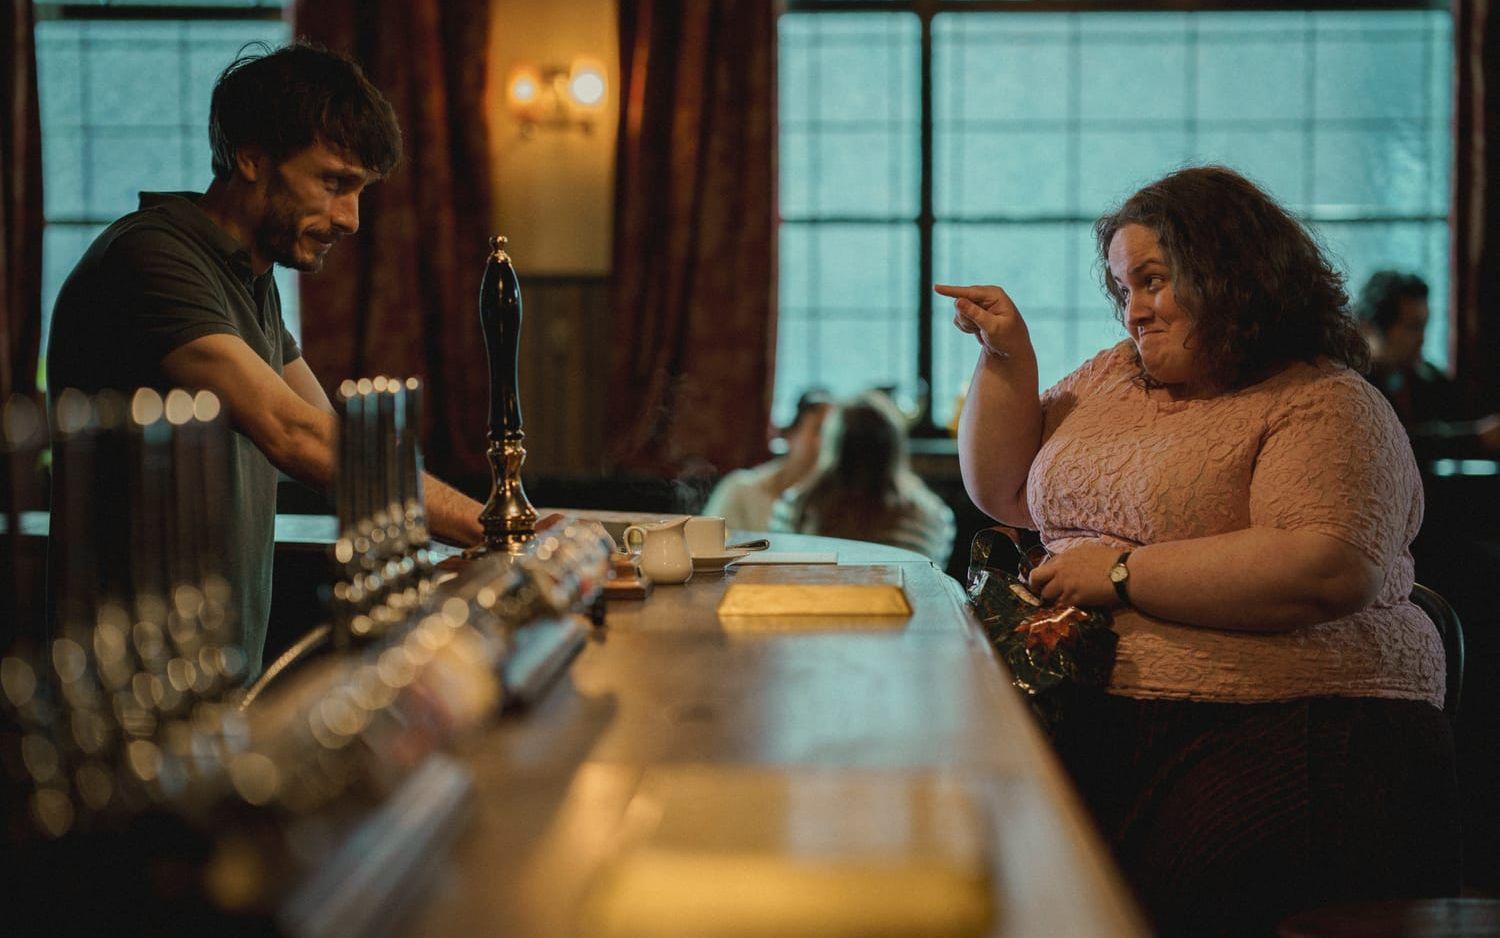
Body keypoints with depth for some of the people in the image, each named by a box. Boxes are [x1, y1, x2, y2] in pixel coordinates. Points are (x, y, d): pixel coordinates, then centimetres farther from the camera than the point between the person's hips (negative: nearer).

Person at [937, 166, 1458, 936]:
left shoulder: (1327, 407, -2)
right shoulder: (1111, 377, 22)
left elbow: (1331, 571, -18)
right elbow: (1003, 492, 29)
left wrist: (1125, 573, -14)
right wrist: (1006, 358, 15)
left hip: (1289, 729, -6)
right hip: (1091, 714, 6)